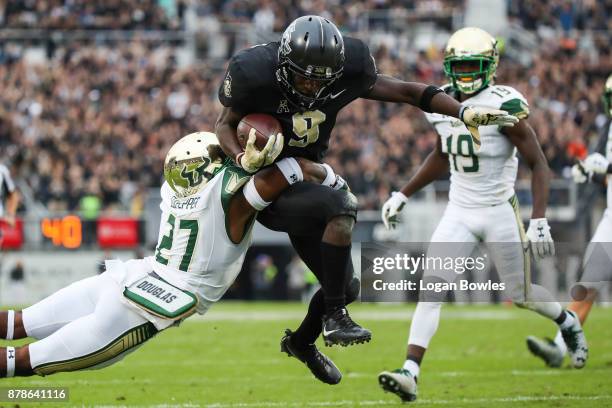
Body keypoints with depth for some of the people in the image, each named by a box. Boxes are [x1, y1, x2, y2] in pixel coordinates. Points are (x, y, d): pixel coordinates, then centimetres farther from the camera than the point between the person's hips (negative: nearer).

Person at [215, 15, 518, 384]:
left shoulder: (342, 73, -13)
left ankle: (301, 342, 39)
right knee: (342, 206, -33)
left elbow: (405, 91, -7)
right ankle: (334, 318, -25)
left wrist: (465, 112, -16)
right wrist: (243, 158, -29)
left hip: (306, 181, 6)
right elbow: (226, 124, -8)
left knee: (346, 286, 7)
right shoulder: (257, 75, -22)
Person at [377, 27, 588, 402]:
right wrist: (403, 195, 17)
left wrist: (539, 220, -22)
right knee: (432, 287, -11)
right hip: (459, 213, 5)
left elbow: (539, 164, -15)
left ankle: (569, 323, 42)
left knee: (521, 294, 9)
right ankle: (410, 373, -17)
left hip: (500, 213, -5)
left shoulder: (504, 107, -18)